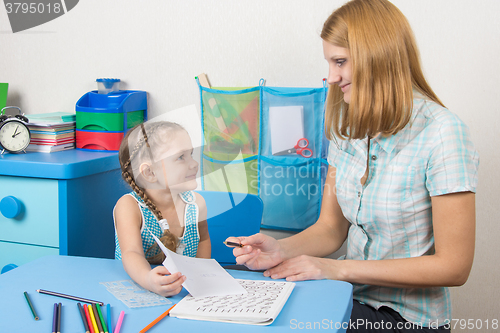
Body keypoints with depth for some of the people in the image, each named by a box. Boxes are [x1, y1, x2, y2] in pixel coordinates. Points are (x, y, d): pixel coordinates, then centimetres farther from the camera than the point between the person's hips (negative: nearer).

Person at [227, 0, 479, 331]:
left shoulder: (442, 133, -17)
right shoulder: (347, 128, 5)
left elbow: (453, 266, -17)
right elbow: (330, 229, 6)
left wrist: (339, 268, -18)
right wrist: (281, 249, -15)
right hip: (349, 300, 6)